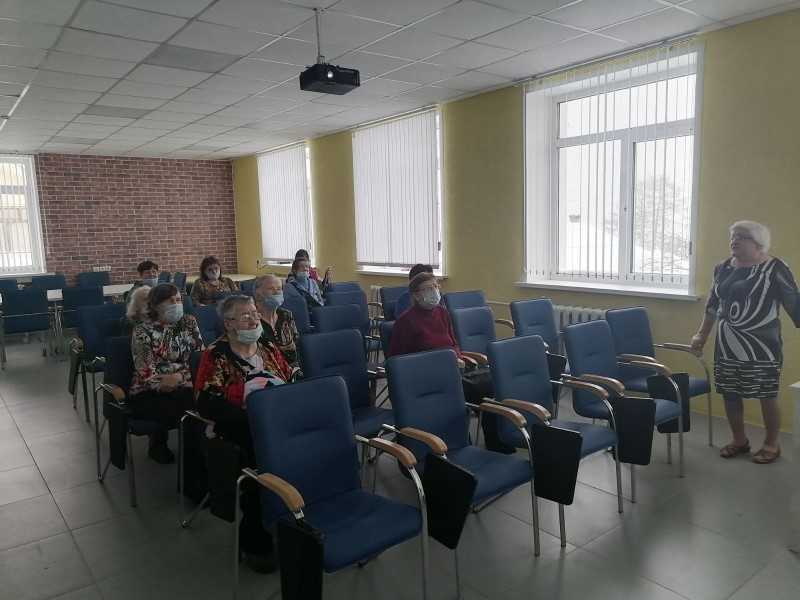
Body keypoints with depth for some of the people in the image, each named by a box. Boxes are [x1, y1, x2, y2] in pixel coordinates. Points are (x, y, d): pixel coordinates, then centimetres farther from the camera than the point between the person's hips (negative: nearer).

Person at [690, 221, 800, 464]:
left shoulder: (774, 268, -8)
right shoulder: (723, 268, 8)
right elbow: (713, 304, 16)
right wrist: (702, 334, 18)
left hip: (761, 345, -5)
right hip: (727, 344, 5)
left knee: (767, 395, 4)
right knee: (729, 393, 10)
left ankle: (771, 444, 23)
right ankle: (739, 440, 28)